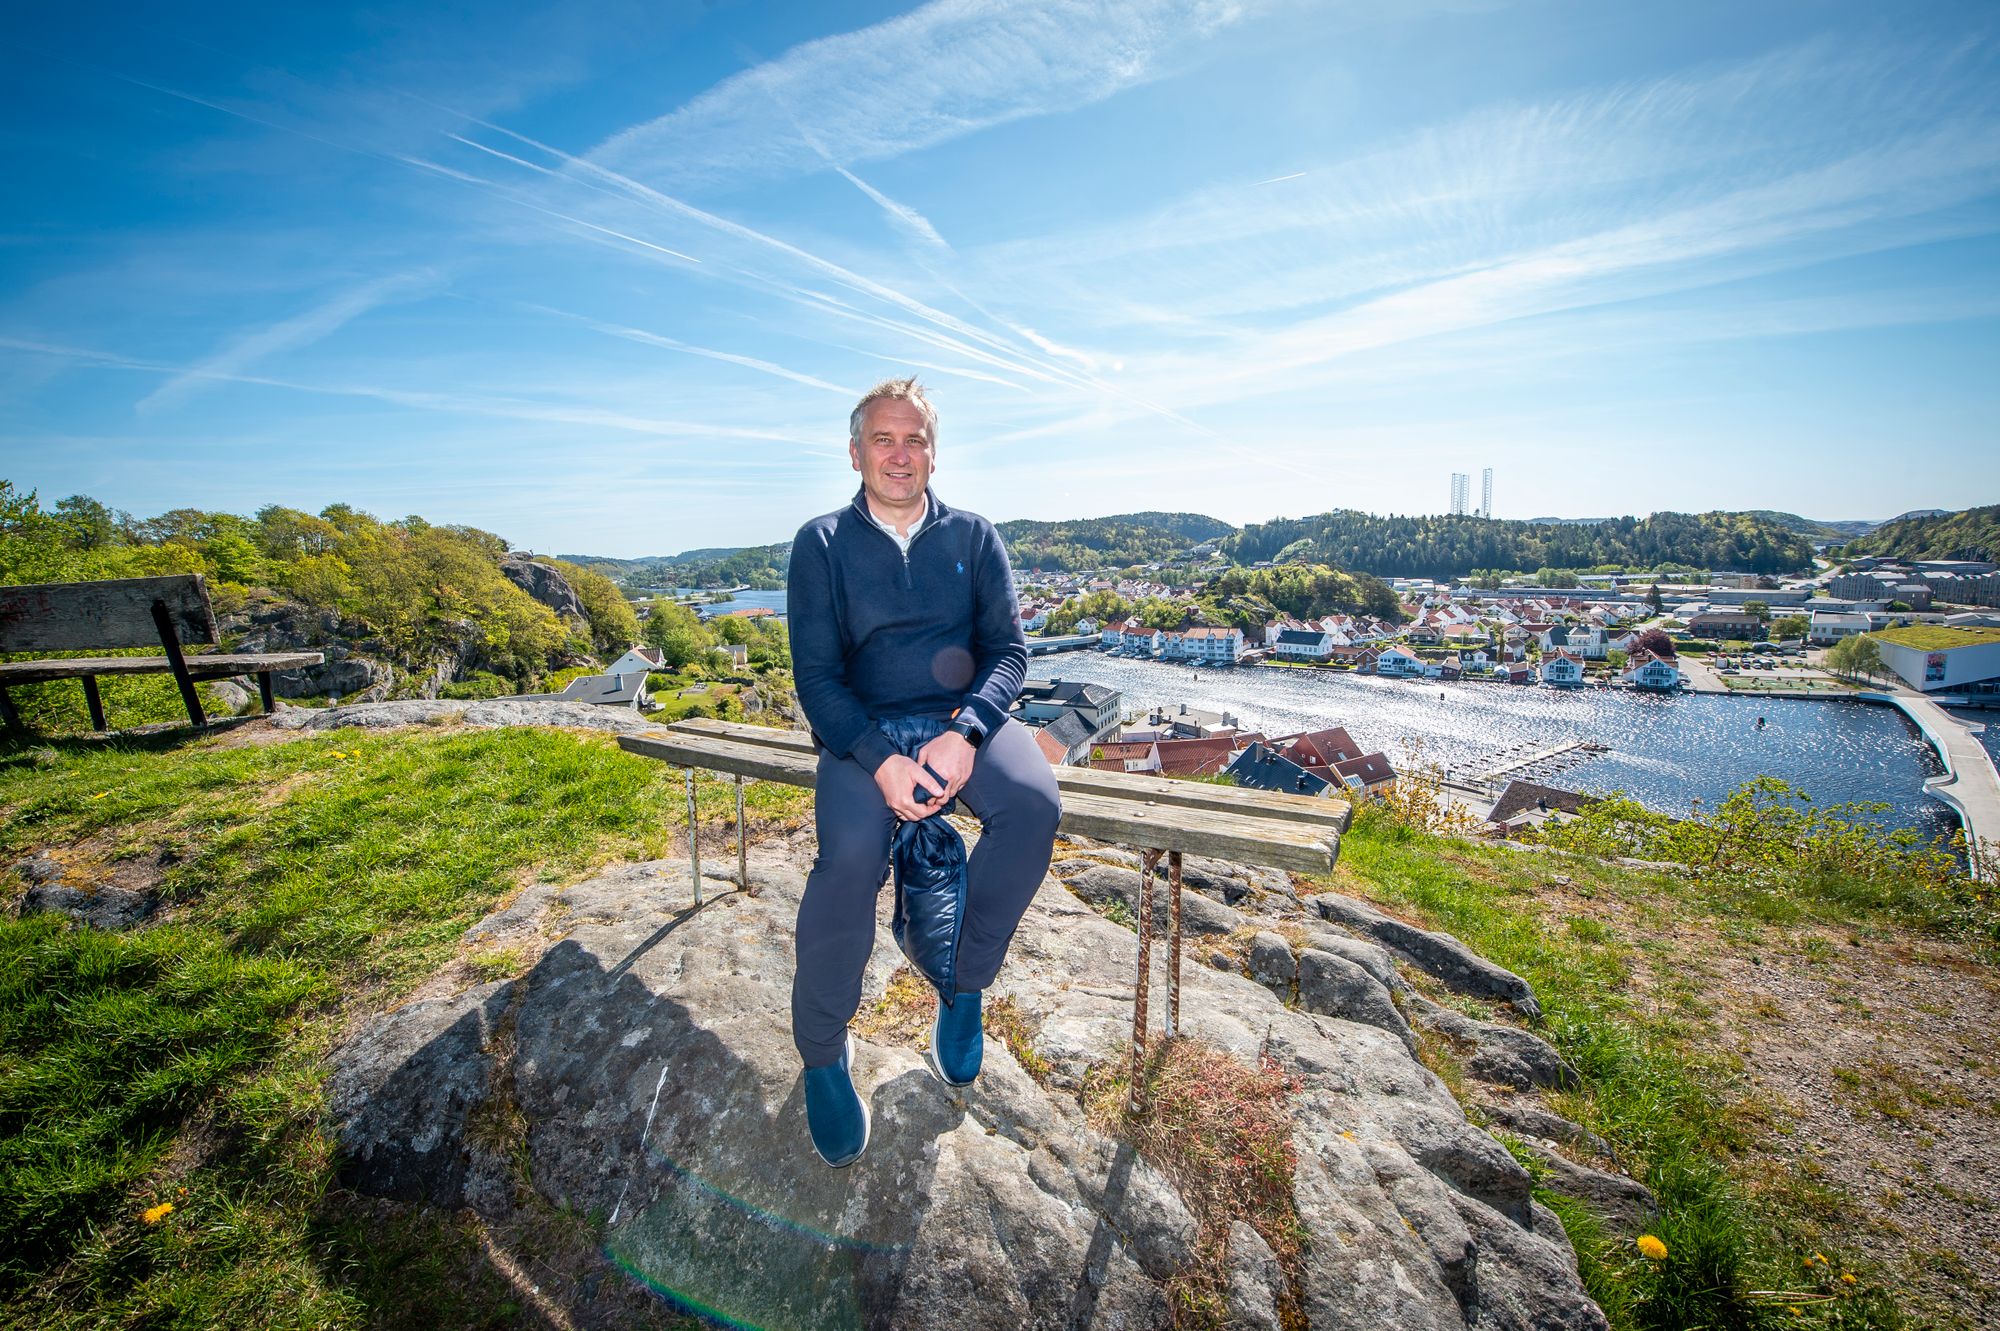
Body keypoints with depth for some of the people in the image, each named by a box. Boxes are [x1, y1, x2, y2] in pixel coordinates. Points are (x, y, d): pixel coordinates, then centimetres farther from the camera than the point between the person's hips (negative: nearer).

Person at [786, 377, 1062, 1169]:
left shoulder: (973, 536, 9)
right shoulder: (822, 544, 4)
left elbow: (1009, 649, 1)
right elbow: (816, 677, -3)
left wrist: (965, 731, -19)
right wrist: (881, 759, -21)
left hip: (964, 717, 2)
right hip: (863, 730, -1)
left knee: (1034, 803, -29)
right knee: (851, 854, -30)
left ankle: (965, 989, -6)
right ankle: (823, 1055, -2)